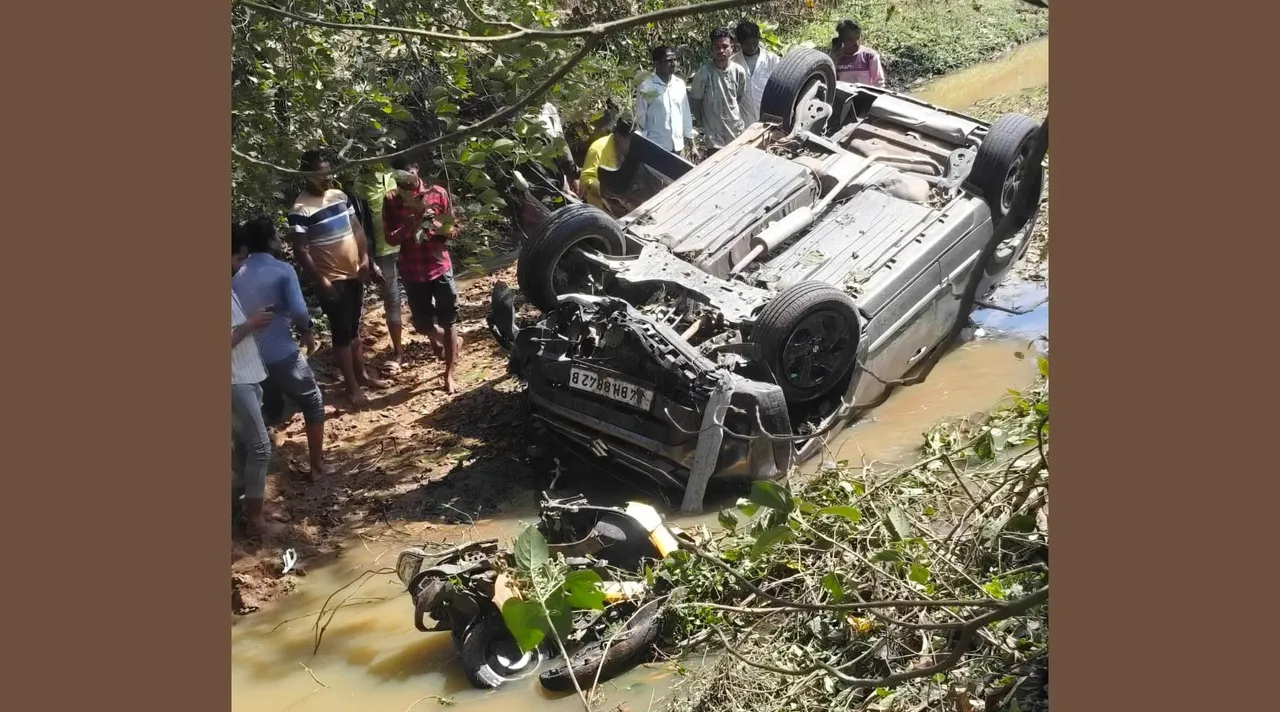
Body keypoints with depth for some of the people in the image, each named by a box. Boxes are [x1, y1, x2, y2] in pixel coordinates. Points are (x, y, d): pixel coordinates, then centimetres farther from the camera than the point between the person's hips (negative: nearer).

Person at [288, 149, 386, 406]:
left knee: (355, 329, 18)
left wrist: (364, 258, 0)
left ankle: (361, 376, 30)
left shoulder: (339, 196, 4)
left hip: (354, 274, 6)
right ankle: (352, 387, 10)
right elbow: (300, 250, -17)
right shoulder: (300, 209, -17)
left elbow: (357, 228, 12)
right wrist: (320, 280, -18)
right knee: (342, 333, 1)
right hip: (331, 280, -6)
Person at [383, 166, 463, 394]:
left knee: (448, 323, 0)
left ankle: (449, 375, 11)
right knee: (423, 325, 8)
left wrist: (440, 229, -21)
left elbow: (454, 229, 1)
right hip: (412, 272, 1)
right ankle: (438, 339, 44)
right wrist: (407, 227, -23)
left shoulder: (438, 194, -5)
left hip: (440, 267, -1)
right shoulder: (391, 201, -4)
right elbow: (391, 239, -4)